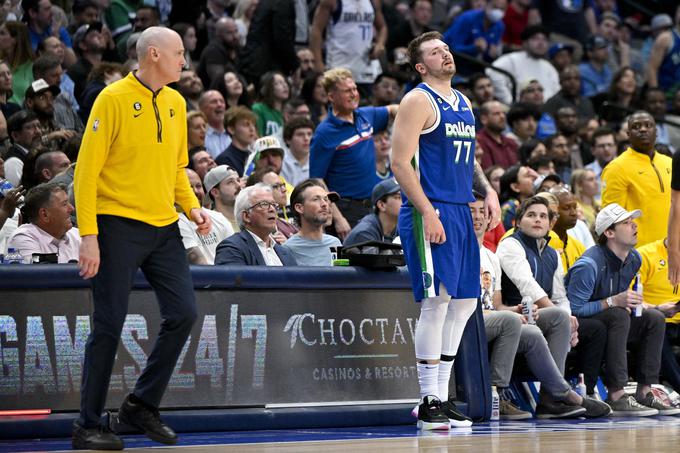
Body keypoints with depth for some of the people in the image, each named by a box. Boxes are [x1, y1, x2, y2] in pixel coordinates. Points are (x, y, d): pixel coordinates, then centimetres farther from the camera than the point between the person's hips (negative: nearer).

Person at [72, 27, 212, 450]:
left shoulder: (175, 102, 11)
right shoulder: (114, 99, -10)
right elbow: (87, 170, -11)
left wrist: (191, 206, 4)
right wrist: (88, 235, -16)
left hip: (163, 226, 6)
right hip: (119, 225, -6)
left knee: (183, 313, 0)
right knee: (110, 325, -3)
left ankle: (143, 405, 16)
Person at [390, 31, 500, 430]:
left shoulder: (463, 104, 18)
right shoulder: (418, 102, -8)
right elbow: (400, 162, -14)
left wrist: (488, 190, 11)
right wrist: (428, 213, -20)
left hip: (460, 212, 9)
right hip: (431, 212, -9)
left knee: (465, 301, 9)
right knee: (437, 301, -10)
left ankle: (442, 395, 16)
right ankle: (429, 403, -5)